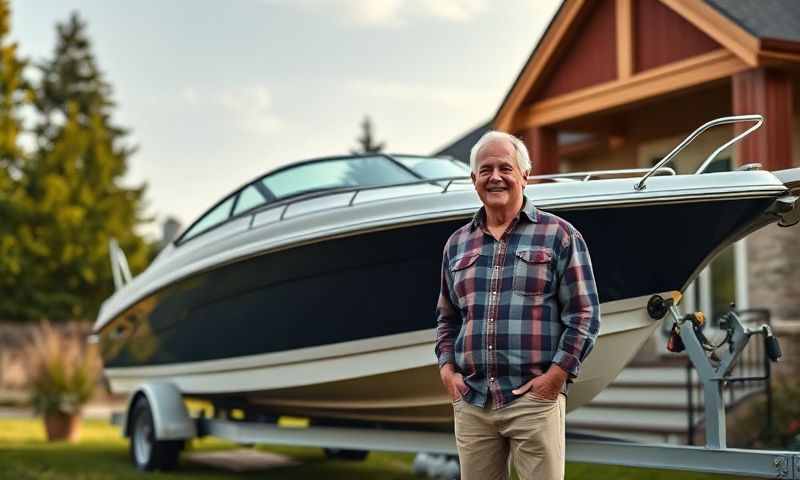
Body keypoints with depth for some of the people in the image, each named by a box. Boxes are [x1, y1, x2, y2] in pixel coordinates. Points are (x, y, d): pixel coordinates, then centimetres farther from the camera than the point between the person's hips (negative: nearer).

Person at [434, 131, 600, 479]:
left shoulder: (558, 235, 2)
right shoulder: (457, 244, 15)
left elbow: (584, 315, -2)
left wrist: (556, 375, -11)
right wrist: (447, 368, 7)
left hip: (534, 398, -4)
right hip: (470, 401, 4)